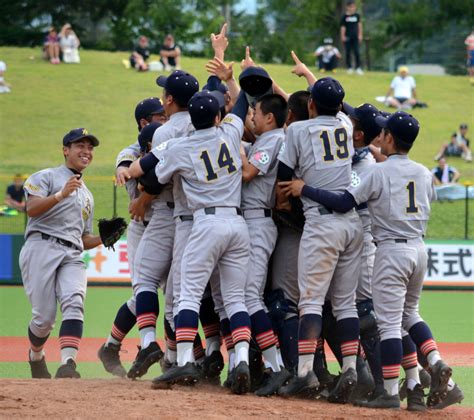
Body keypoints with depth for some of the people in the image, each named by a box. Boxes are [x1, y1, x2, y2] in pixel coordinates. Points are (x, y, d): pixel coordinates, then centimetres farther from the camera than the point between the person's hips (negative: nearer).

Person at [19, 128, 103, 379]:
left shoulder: (87, 196, 32)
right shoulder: (46, 177, 11)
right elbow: (31, 209, -8)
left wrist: (104, 239, 12)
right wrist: (61, 194, -21)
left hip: (72, 256, 5)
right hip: (42, 247, -5)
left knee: (74, 303, -24)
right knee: (44, 317, -10)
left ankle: (67, 364, -39)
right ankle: (36, 356, 22)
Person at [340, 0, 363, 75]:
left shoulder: (357, 15, 4)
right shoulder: (344, 16, -3)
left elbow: (359, 25, 11)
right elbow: (343, 27, -1)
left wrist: (360, 35, 9)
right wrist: (343, 36, -4)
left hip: (355, 37, 2)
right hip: (347, 37, -2)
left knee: (356, 52, -5)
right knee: (348, 52, 4)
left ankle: (358, 68, -2)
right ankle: (349, 68, 12)